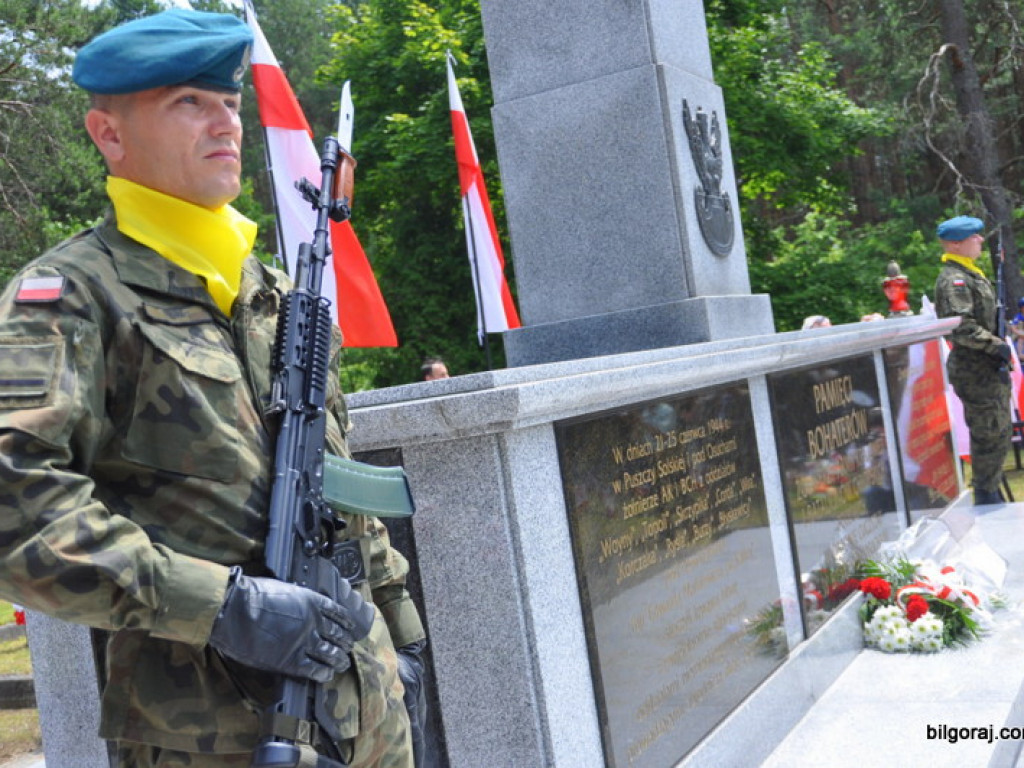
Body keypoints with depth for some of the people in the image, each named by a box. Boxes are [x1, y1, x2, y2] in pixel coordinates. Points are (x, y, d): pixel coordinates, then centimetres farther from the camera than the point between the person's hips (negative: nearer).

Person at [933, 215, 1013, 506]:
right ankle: (986, 496, 4)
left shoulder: (970, 274, 18)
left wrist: (998, 352, 16)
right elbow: (960, 325, -28)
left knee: (1000, 432, 17)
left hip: (989, 368, 11)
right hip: (975, 371, -11)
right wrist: (995, 345, -25)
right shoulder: (953, 279, -16)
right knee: (990, 434, -7)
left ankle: (991, 492, 28)